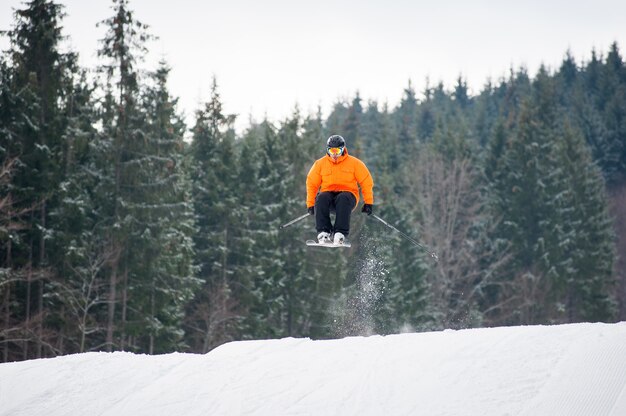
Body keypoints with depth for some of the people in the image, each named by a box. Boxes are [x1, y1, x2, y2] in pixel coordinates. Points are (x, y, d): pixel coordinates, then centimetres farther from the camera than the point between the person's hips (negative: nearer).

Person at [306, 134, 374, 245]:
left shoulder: (354, 163, 3)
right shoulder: (320, 164, 7)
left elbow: (366, 182, 4)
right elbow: (312, 184, 11)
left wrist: (368, 202, -2)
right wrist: (310, 204, 4)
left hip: (348, 195, -2)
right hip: (328, 194, 2)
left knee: (343, 199, -38)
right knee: (321, 198, -34)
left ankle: (340, 234, -46)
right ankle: (324, 233, -39)